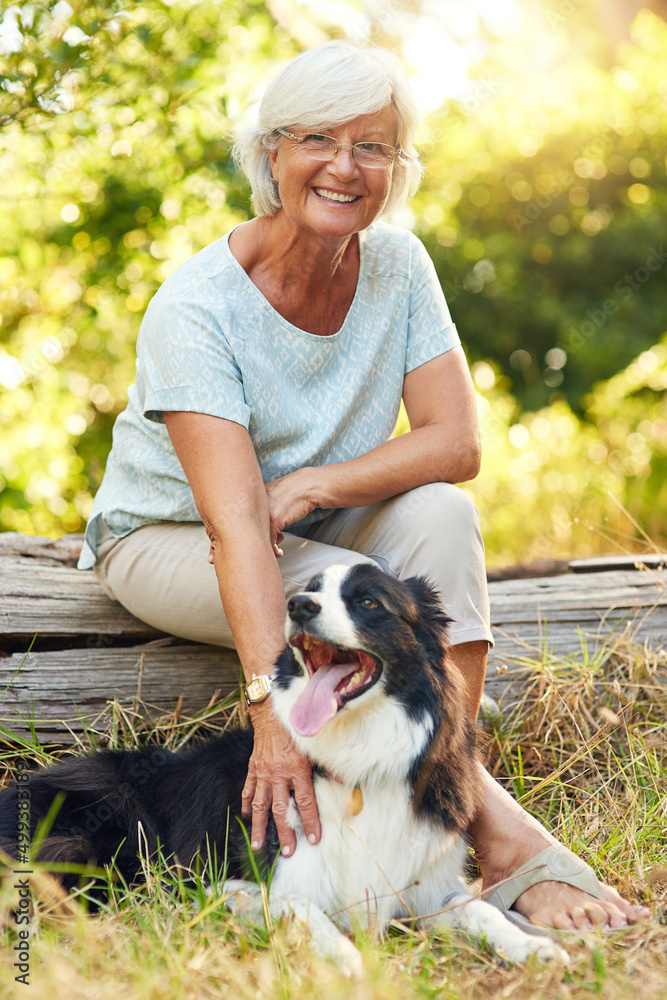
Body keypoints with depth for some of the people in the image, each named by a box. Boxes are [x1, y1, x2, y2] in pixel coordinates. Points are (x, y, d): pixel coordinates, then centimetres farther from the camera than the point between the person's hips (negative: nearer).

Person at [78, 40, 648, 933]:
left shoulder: (398, 267, -9)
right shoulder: (195, 311, -24)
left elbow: (458, 445, -14)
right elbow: (235, 523, -34)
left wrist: (312, 486, -29)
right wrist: (273, 711, -43)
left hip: (330, 533, 4)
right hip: (169, 538, -4)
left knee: (442, 516, -27)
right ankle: (506, 837, -26)